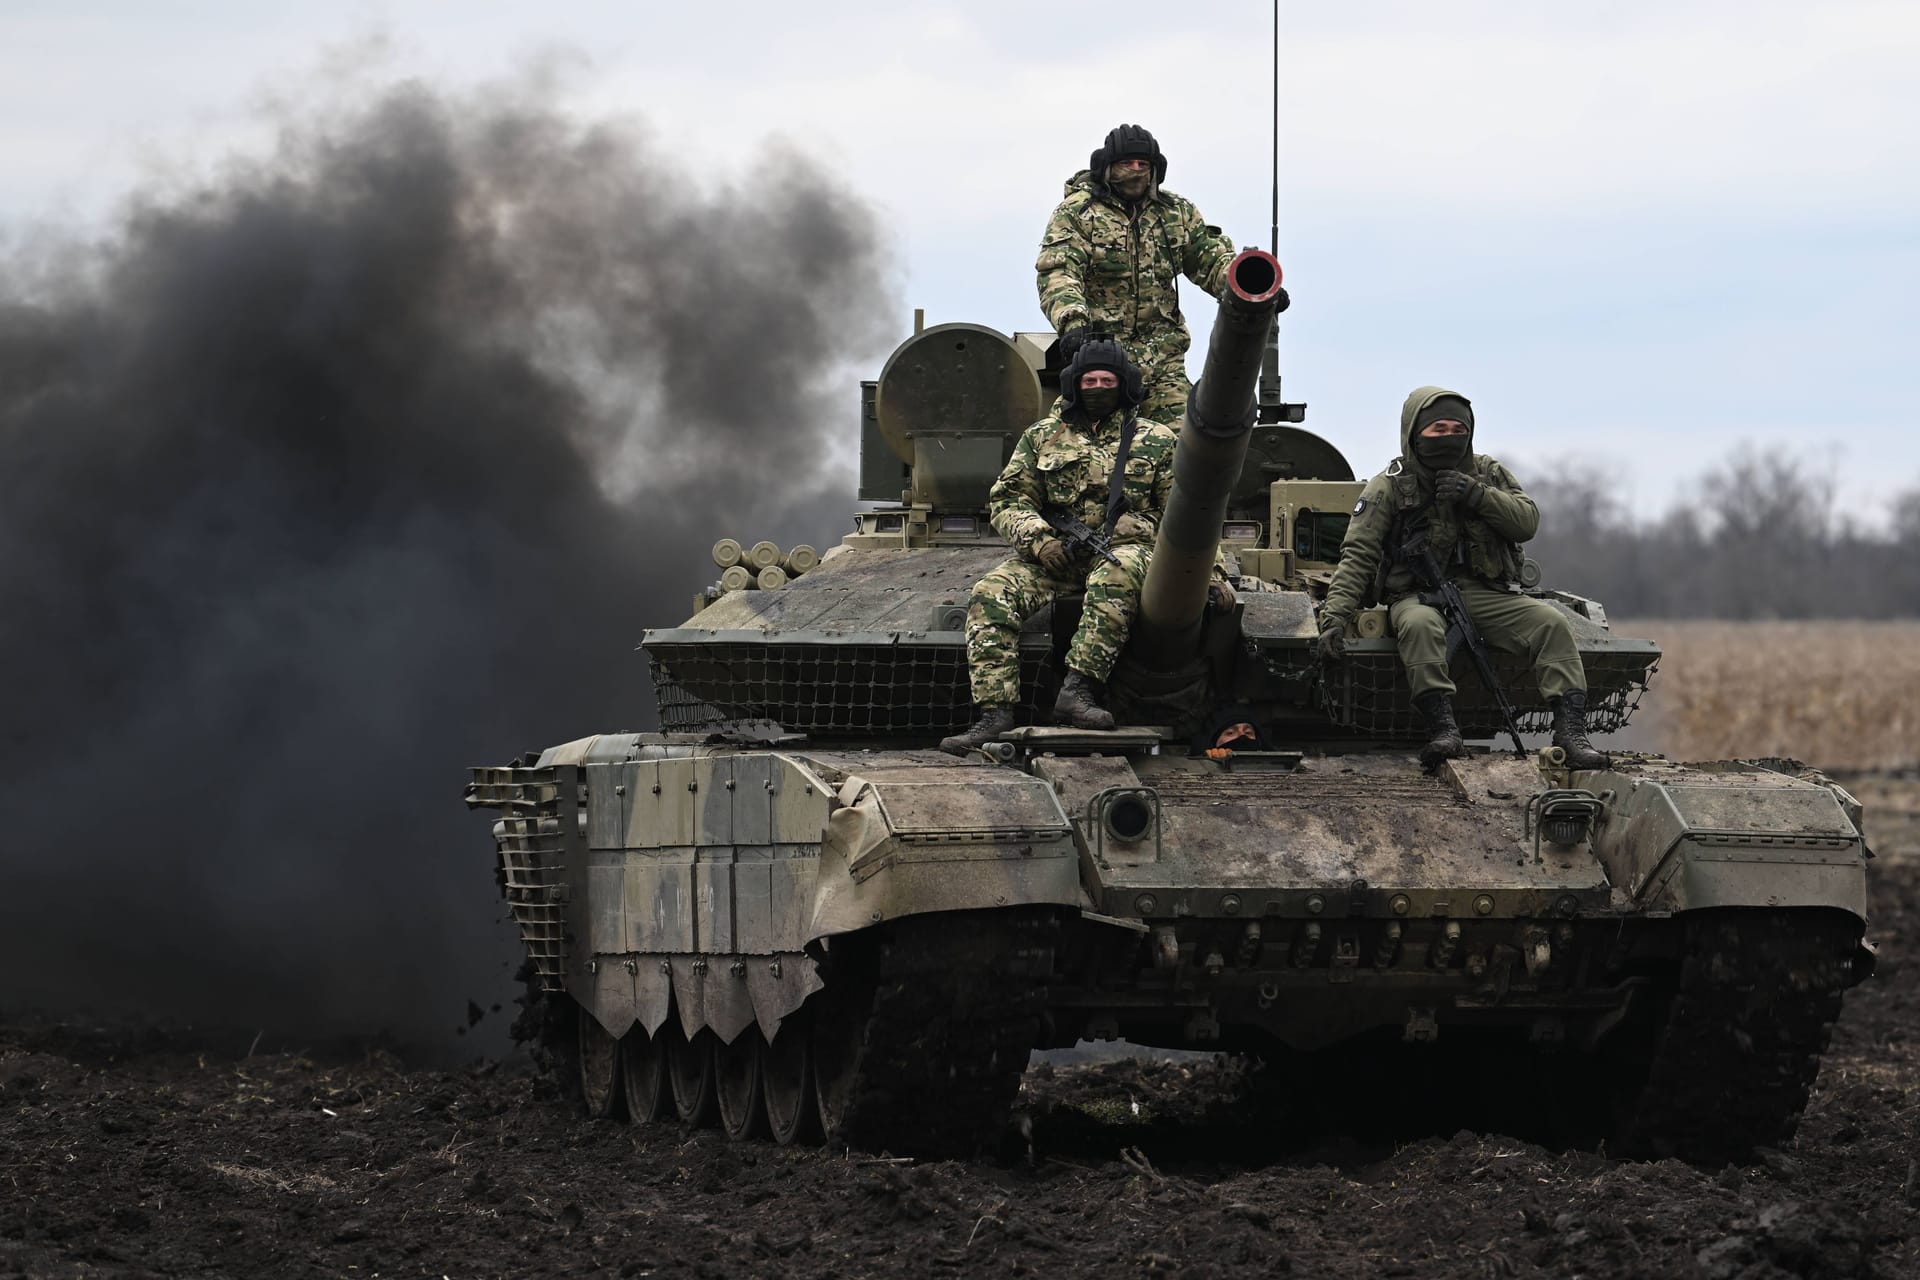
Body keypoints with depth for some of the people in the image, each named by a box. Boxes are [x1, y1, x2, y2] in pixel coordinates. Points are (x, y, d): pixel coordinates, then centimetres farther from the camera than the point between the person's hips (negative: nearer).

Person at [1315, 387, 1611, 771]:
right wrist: (1335, 616, -18)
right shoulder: (1389, 486, 1)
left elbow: (1527, 521, 2)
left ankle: (1570, 731, -28)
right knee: (1419, 625, -39)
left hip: (1486, 595, 3)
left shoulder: (1488, 473, 13)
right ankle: (1443, 729, -45)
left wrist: (1476, 494, -14)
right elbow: (1357, 555, -4)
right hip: (1418, 595, -3)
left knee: (1552, 622, -20)